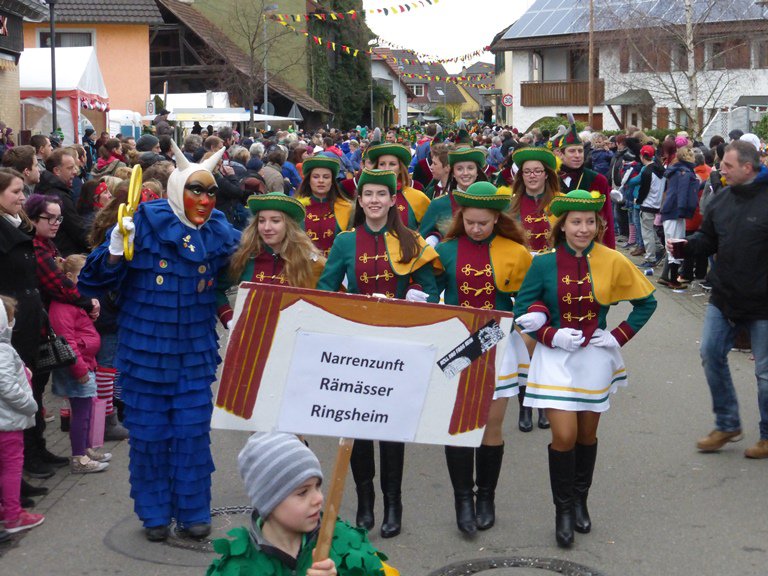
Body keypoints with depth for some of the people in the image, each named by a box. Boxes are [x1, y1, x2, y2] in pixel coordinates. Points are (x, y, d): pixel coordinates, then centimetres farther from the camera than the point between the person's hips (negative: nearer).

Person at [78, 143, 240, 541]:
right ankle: (154, 513, 24)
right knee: (148, 433, 7)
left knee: (194, 432, 6)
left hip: (196, 354, 3)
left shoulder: (219, 233, 1)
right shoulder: (143, 226, -12)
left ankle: (193, 511, 21)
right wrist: (114, 252, -28)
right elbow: (95, 282, -10)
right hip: (146, 352, -2)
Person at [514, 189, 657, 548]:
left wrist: (619, 336, -4)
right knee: (564, 435, -10)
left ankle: (581, 501, 32)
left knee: (587, 433, 12)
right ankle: (563, 509, 8)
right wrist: (552, 336, -15)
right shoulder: (544, 264, -7)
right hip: (556, 357, -1)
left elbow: (646, 303, 4)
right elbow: (523, 310, -2)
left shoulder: (612, 262, -5)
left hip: (596, 357, 2)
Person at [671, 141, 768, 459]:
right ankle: (727, 425, 23)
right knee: (711, 355, 7)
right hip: (724, 297, 6)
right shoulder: (721, 198, 4)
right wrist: (686, 245, -5)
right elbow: (709, 239, 14)